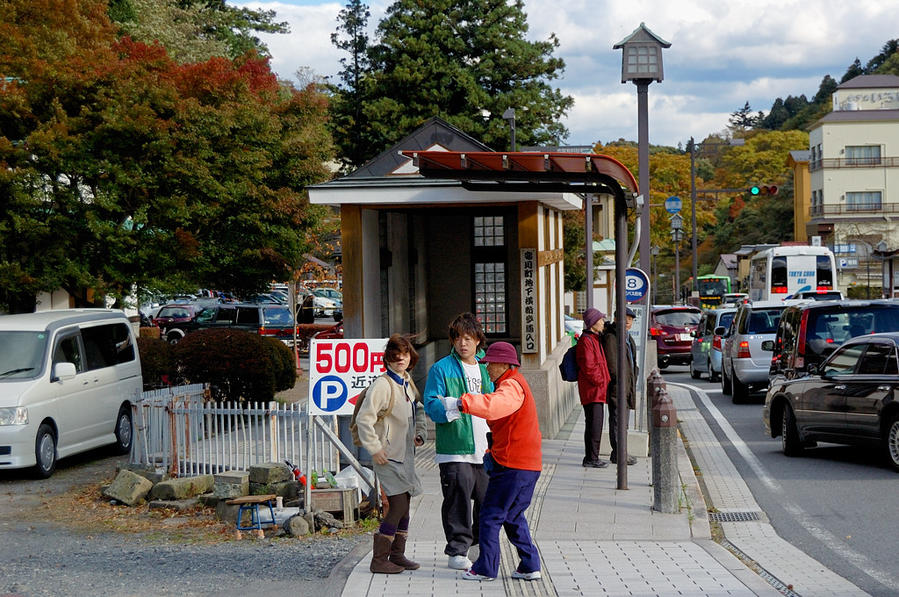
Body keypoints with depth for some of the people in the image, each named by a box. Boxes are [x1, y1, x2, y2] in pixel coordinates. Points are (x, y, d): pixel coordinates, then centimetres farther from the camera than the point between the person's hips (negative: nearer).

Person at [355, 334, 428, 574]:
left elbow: (418, 411, 28)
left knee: (404, 505, 12)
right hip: (388, 456, -9)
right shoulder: (382, 385, -16)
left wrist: (420, 433, 13)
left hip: (405, 454, 9)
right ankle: (379, 559, -5)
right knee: (398, 505, -12)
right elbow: (363, 419, -19)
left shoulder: (408, 383, 11)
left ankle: (397, 555, 22)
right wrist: (375, 449, -18)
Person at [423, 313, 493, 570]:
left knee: (487, 501, 10)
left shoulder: (485, 368, 16)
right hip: (454, 449, -5)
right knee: (458, 500, -7)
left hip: (485, 449, 5)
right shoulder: (441, 369, -1)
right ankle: (457, 551, 3)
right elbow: (431, 405, -6)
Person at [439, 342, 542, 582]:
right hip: (529, 464, 10)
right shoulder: (513, 384, 20)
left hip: (512, 465, -10)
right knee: (514, 516, 17)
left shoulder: (512, 386, -14)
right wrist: (492, 452, 19)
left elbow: (495, 405, -38)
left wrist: (462, 403, -45)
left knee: (491, 515, -2)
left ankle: (485, 568, 3)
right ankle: (530, 566, 16)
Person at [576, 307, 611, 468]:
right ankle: (591, 459, -6)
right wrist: (601, 381, -12)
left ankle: (592, 457, 19)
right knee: (594, 424, -9)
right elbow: (588, 367, -20)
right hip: (592, 390, -10)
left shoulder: (594, 339, 19)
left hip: (598, 390, 10)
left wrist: (604, 381, 17)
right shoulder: (586, 341, -14)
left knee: (595, 424, 13)